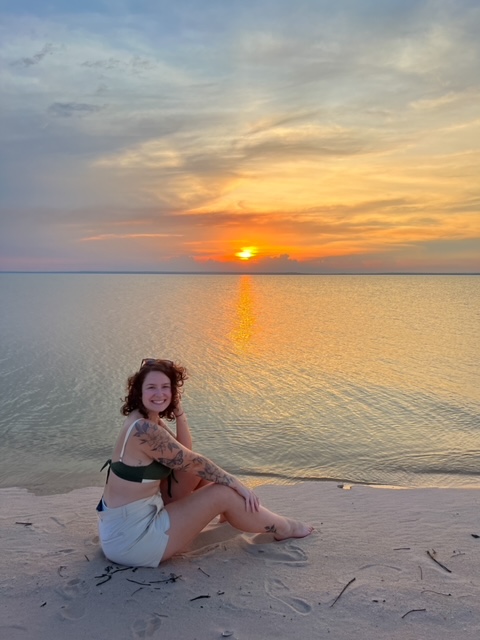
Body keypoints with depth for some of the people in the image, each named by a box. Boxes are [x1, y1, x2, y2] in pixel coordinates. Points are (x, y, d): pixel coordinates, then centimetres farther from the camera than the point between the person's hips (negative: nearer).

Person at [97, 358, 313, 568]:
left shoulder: (149, 420, 2)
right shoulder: (143, 429, -27)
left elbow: (185, 453, 4)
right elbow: (191, 461, -19)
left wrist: (178, 410, -5)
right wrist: (237, 484, -7)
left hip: (128, 520, 9)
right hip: (131, 537, -9)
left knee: (199, 471, 9)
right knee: (223, 493, -7)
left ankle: (234, 511, 32)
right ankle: (282, 528, 16)